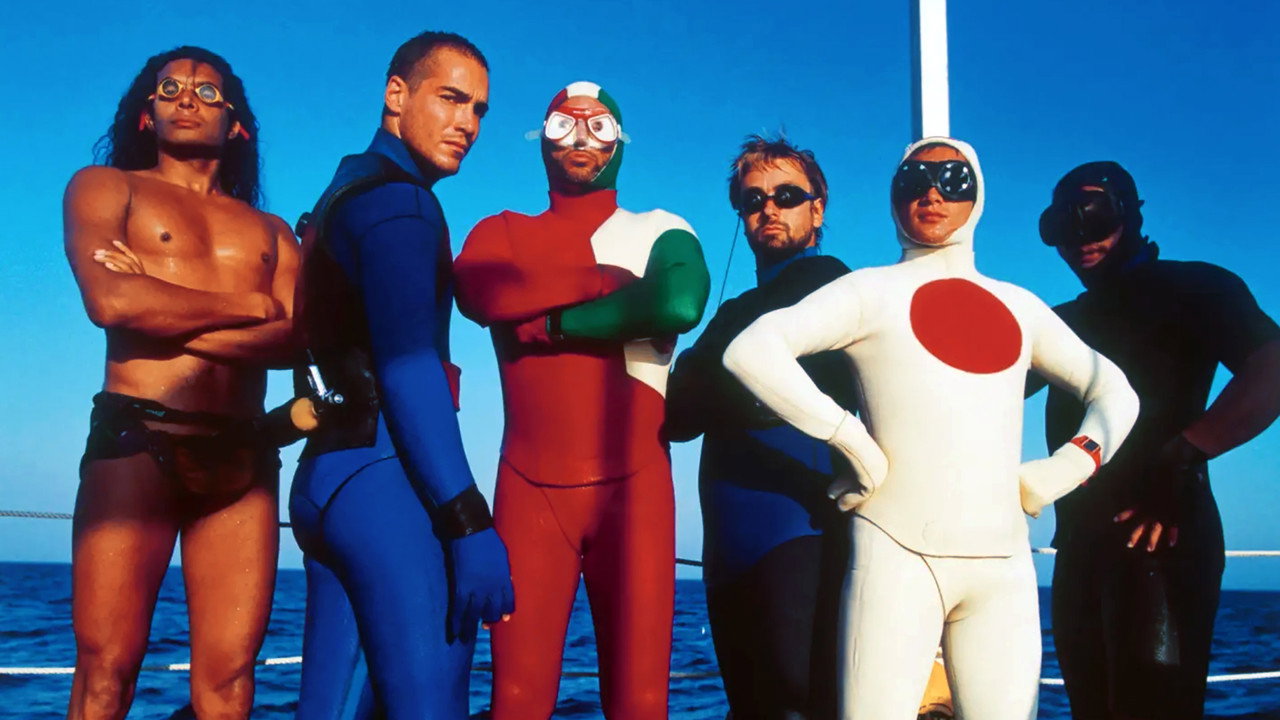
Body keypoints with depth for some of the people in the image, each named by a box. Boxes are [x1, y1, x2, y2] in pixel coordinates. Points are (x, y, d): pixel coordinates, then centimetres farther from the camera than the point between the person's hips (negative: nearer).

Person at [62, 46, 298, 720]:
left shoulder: (270, 232, 21)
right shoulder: (105, 188, 14)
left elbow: (298, 337, 2)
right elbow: (109, 300, -7)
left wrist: (162, 314, -7)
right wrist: (250, 304, 2)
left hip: (243, 457, 3)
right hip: (136, 437, -3)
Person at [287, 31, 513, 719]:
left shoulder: (345, 193, 24)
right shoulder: (397, 201, -7)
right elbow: (409, 369, -19)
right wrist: (469, 524, -23)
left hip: (328, 474, 10)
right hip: (385, 477, -10)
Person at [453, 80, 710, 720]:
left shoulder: (661, 231, 10)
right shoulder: (503, 231, 15)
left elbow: (680, 304, -14)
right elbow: (476, 292, -9)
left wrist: (550, 321, -7)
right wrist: (609, 280, -7)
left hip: (633, 485, -1)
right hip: (529, 486, 1)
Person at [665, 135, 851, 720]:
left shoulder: (825, 281, 0)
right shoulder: (738, 311, 23)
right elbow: (680, 414, 14)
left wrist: (701, 393, 1)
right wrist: (703, 387, -5)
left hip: (798, 528, -8)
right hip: (731, 540, 9)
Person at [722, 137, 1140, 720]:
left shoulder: (1019, 306, 17)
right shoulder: (872, 291, 4)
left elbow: (1114, 392, 28)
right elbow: (750, 350, -9)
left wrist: (1071, 462, 9)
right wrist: (853, 441, -13)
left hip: (1003, 562, 4)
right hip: (900, 550, -4)